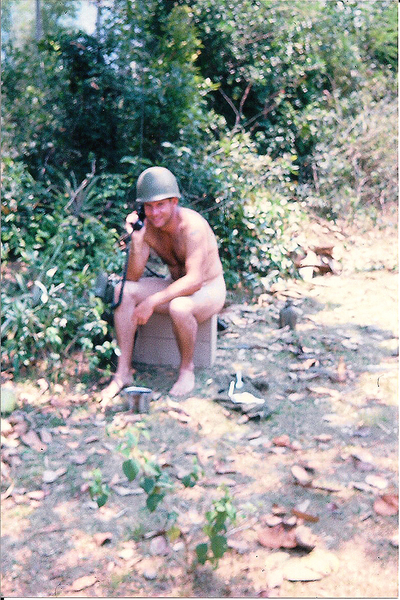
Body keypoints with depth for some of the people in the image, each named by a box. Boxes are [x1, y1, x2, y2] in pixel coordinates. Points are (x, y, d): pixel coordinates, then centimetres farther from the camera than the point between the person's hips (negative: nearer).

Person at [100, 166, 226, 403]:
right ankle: (123, 372, -9)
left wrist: (153, 301, -37)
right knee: (124, 291, -14)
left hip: (209, 290, -6)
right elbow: (133, 277, -11)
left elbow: (194, 280, -34)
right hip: (176, 285, 6)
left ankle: (187, 368, -9)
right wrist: (136, 240, -25)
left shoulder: (192, 226, -27)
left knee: (179, 307, -39)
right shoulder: (148, 226, -9)